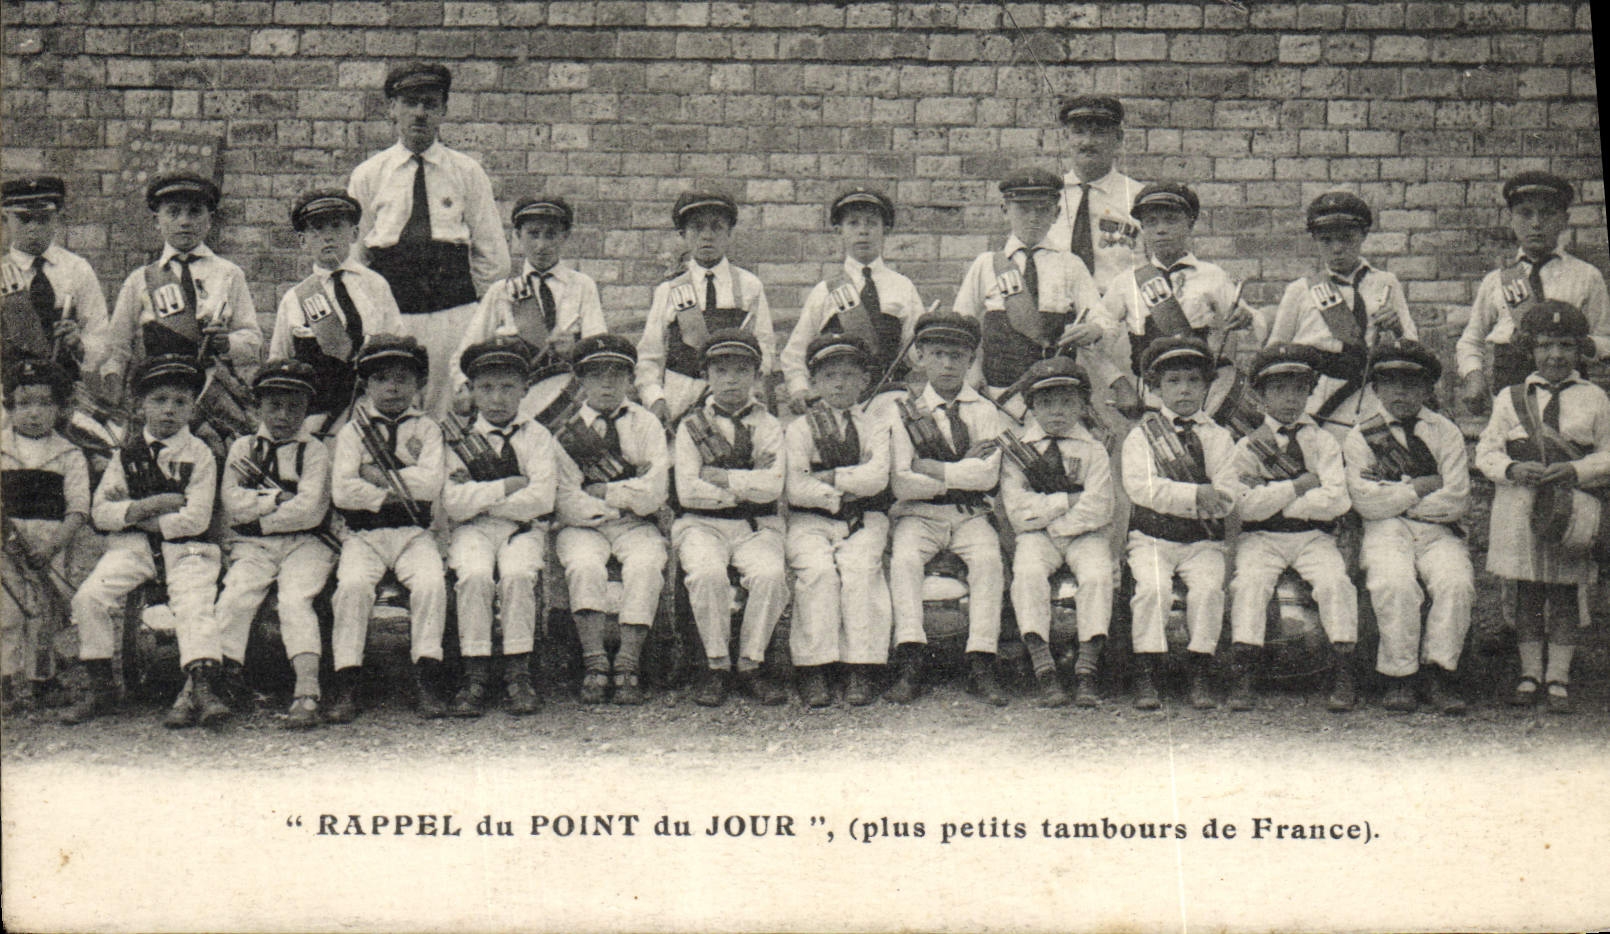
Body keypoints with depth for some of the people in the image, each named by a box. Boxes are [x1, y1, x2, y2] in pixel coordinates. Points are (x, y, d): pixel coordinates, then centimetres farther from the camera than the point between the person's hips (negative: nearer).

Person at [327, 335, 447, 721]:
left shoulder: (426, 430, 11)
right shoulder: (351, 432, 10)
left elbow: (430, 485, -6)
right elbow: (341, 492, -4)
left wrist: (378, 478, -8)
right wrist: (390, 495, -7)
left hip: (414, 533, 0)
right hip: (362, 534, 0)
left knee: (431, 581, -29)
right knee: (352, 583, -29)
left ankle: (426, 682, -24)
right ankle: (346, 687, -25)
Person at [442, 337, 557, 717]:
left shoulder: (536, 436, 7)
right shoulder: (459, 439, 9)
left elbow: (541, 499, -7)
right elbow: (453, 504, -5)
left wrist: (479, 495, -6)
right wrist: (507, 486, -9)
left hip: (522, 529, 0)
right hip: (472, 530, 1)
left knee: (518, 573, -31)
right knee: (474, 575, -30)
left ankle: (518, 672, -23)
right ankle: (476, 675, -23)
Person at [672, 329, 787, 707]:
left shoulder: (768, 426, 11)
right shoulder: (690, 426, 9)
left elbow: (772, 486, -5)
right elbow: (688, 491, -4)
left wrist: (720, 477, -8)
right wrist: (743, 488, -4)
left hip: (757, 527, 1)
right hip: (702, 525, -1)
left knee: (770, 574, -31)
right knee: (707, 573, -33)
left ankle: (751, 663, -12)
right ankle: (715, 666, -14)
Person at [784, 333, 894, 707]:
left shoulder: (875, 423, 12)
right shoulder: (799, 429, 9)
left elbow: (876, 478, -5)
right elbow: (796, 489, -4)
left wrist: (829, 478, -8)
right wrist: (840, 495, -9)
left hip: (864, 522, 0)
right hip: (811, 521, 0)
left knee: (859, 567, -28)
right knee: (817, 569, -28)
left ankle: (861, 672, -27)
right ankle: (812, 673, -27)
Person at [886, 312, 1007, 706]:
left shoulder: (984, 412, 8)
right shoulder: (904, 411, 4)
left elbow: (987, 476, -8)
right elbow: (901, 484, -7)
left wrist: (933, 470, -10)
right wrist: (959, 475, -8)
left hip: (970, 516, 1)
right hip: (919, 515, -1)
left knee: (988, 559, -29)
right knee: (904, 558, -30)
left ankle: (981, 667, -29)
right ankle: (909, 666, -33)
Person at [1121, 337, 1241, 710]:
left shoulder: (1218, 436, 11)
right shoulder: (1140, 435, 8)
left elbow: (1228, 495, -3)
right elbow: (1140, 486, -10)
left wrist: (1170, 497, -17)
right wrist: (1194, 495, -22)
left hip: (1202, 541, 1)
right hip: (1151, 538, -1)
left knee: (1208, 587, -27)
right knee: (1153, 586, -29)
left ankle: (1200, 678, -18)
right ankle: (1146, 678, -22)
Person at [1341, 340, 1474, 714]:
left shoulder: (1446, 432, 12)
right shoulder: (1360, 437, 10)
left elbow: (1457, 502, -1)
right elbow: (1367, 503, -5)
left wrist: (1395, 494, -3)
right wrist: (1421, 487, -3)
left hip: (1438, 532, 1)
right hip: (1385, 532, -1)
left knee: (1456, 581, -30)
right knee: (1393, 583, -32)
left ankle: (1439, 675, -18)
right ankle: (1398, 679, -18)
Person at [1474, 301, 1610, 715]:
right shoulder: (1510, 398, 8)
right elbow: (1486, 450, 6)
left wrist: (1574, 470, -13)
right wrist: (1513, 469, -14)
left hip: (1573, 507, -1)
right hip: (1520, 509, 1)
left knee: (1565, 593, 3)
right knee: (1527, 591, 6)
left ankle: (1558, 678, 11)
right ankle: (1530, 674, 17)